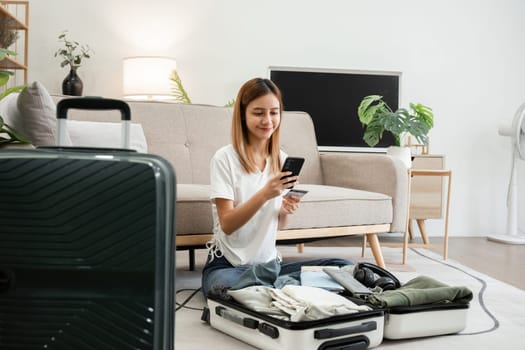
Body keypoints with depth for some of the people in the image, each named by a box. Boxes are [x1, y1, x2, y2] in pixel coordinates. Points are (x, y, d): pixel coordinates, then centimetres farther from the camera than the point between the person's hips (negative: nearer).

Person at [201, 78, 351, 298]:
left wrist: (286, 210, -10)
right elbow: (227, 225, -13)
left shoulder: (282, 160, 8)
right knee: (228, 286, -41)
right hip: (227, 265, -5)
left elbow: (279, 225, 13)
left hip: (269, 263, 5)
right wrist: (264, 194, -27)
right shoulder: (224, 158, -8)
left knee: (343, 267, -17)